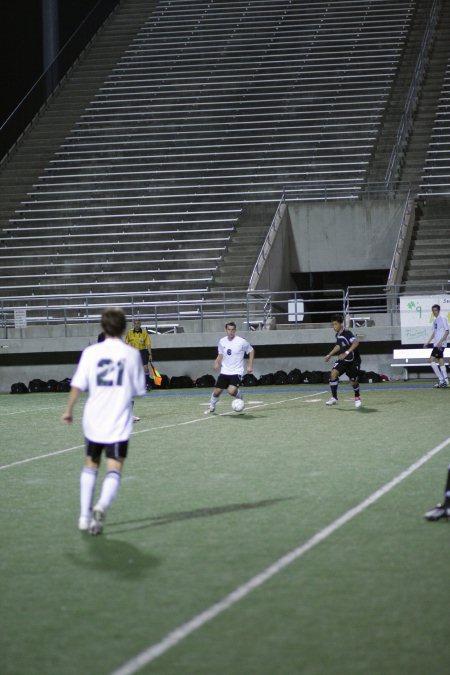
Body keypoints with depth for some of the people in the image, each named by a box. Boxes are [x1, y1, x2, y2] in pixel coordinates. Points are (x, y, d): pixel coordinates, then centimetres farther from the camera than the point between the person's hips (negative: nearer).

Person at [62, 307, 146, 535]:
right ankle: (101, 507, -27)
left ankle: (85, 515, 18)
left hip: (93, 420, 2)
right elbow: (139, 390, 2)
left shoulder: (91, 352, -3)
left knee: (91, 465, 20)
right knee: (114, 470, -1)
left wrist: (69, 410, 8)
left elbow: (77, 385, -4)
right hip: (119, 422, -2)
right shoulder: (131, 354, -4)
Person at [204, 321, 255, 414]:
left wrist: (250, 366, -4)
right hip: (224, 371, 4)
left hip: (236, 372, -4)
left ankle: (239, 396, 12)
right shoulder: (222, 341, 2)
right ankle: (211, 407, 30)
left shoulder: (241, 342, -11)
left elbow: (251, 351, 3)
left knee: (231, 391, -24)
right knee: (216, 392, 2)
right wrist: (217, 362, -3)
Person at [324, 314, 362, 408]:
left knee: (354, 382, 2)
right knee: (333, 373, -17)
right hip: (343, 360, 6)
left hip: (353, 361, -6)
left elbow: (356, 342, -40)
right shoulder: (338, 335, 1)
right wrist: (330, 355, 26)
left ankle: (357, 397, 34)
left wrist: (346, 353, -47)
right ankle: (334, 398, -11)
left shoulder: (347, 333, -23)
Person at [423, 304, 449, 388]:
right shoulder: (435, 320, 16)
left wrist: (440, 342, -20)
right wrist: (428, 342, 20)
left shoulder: (443, 319, -9)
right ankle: (445, 381, 6)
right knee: (440, 361, 6)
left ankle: (441, 380, -11)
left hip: (441, 344, -9)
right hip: (436, 344, 9)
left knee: (432, 360, -13)